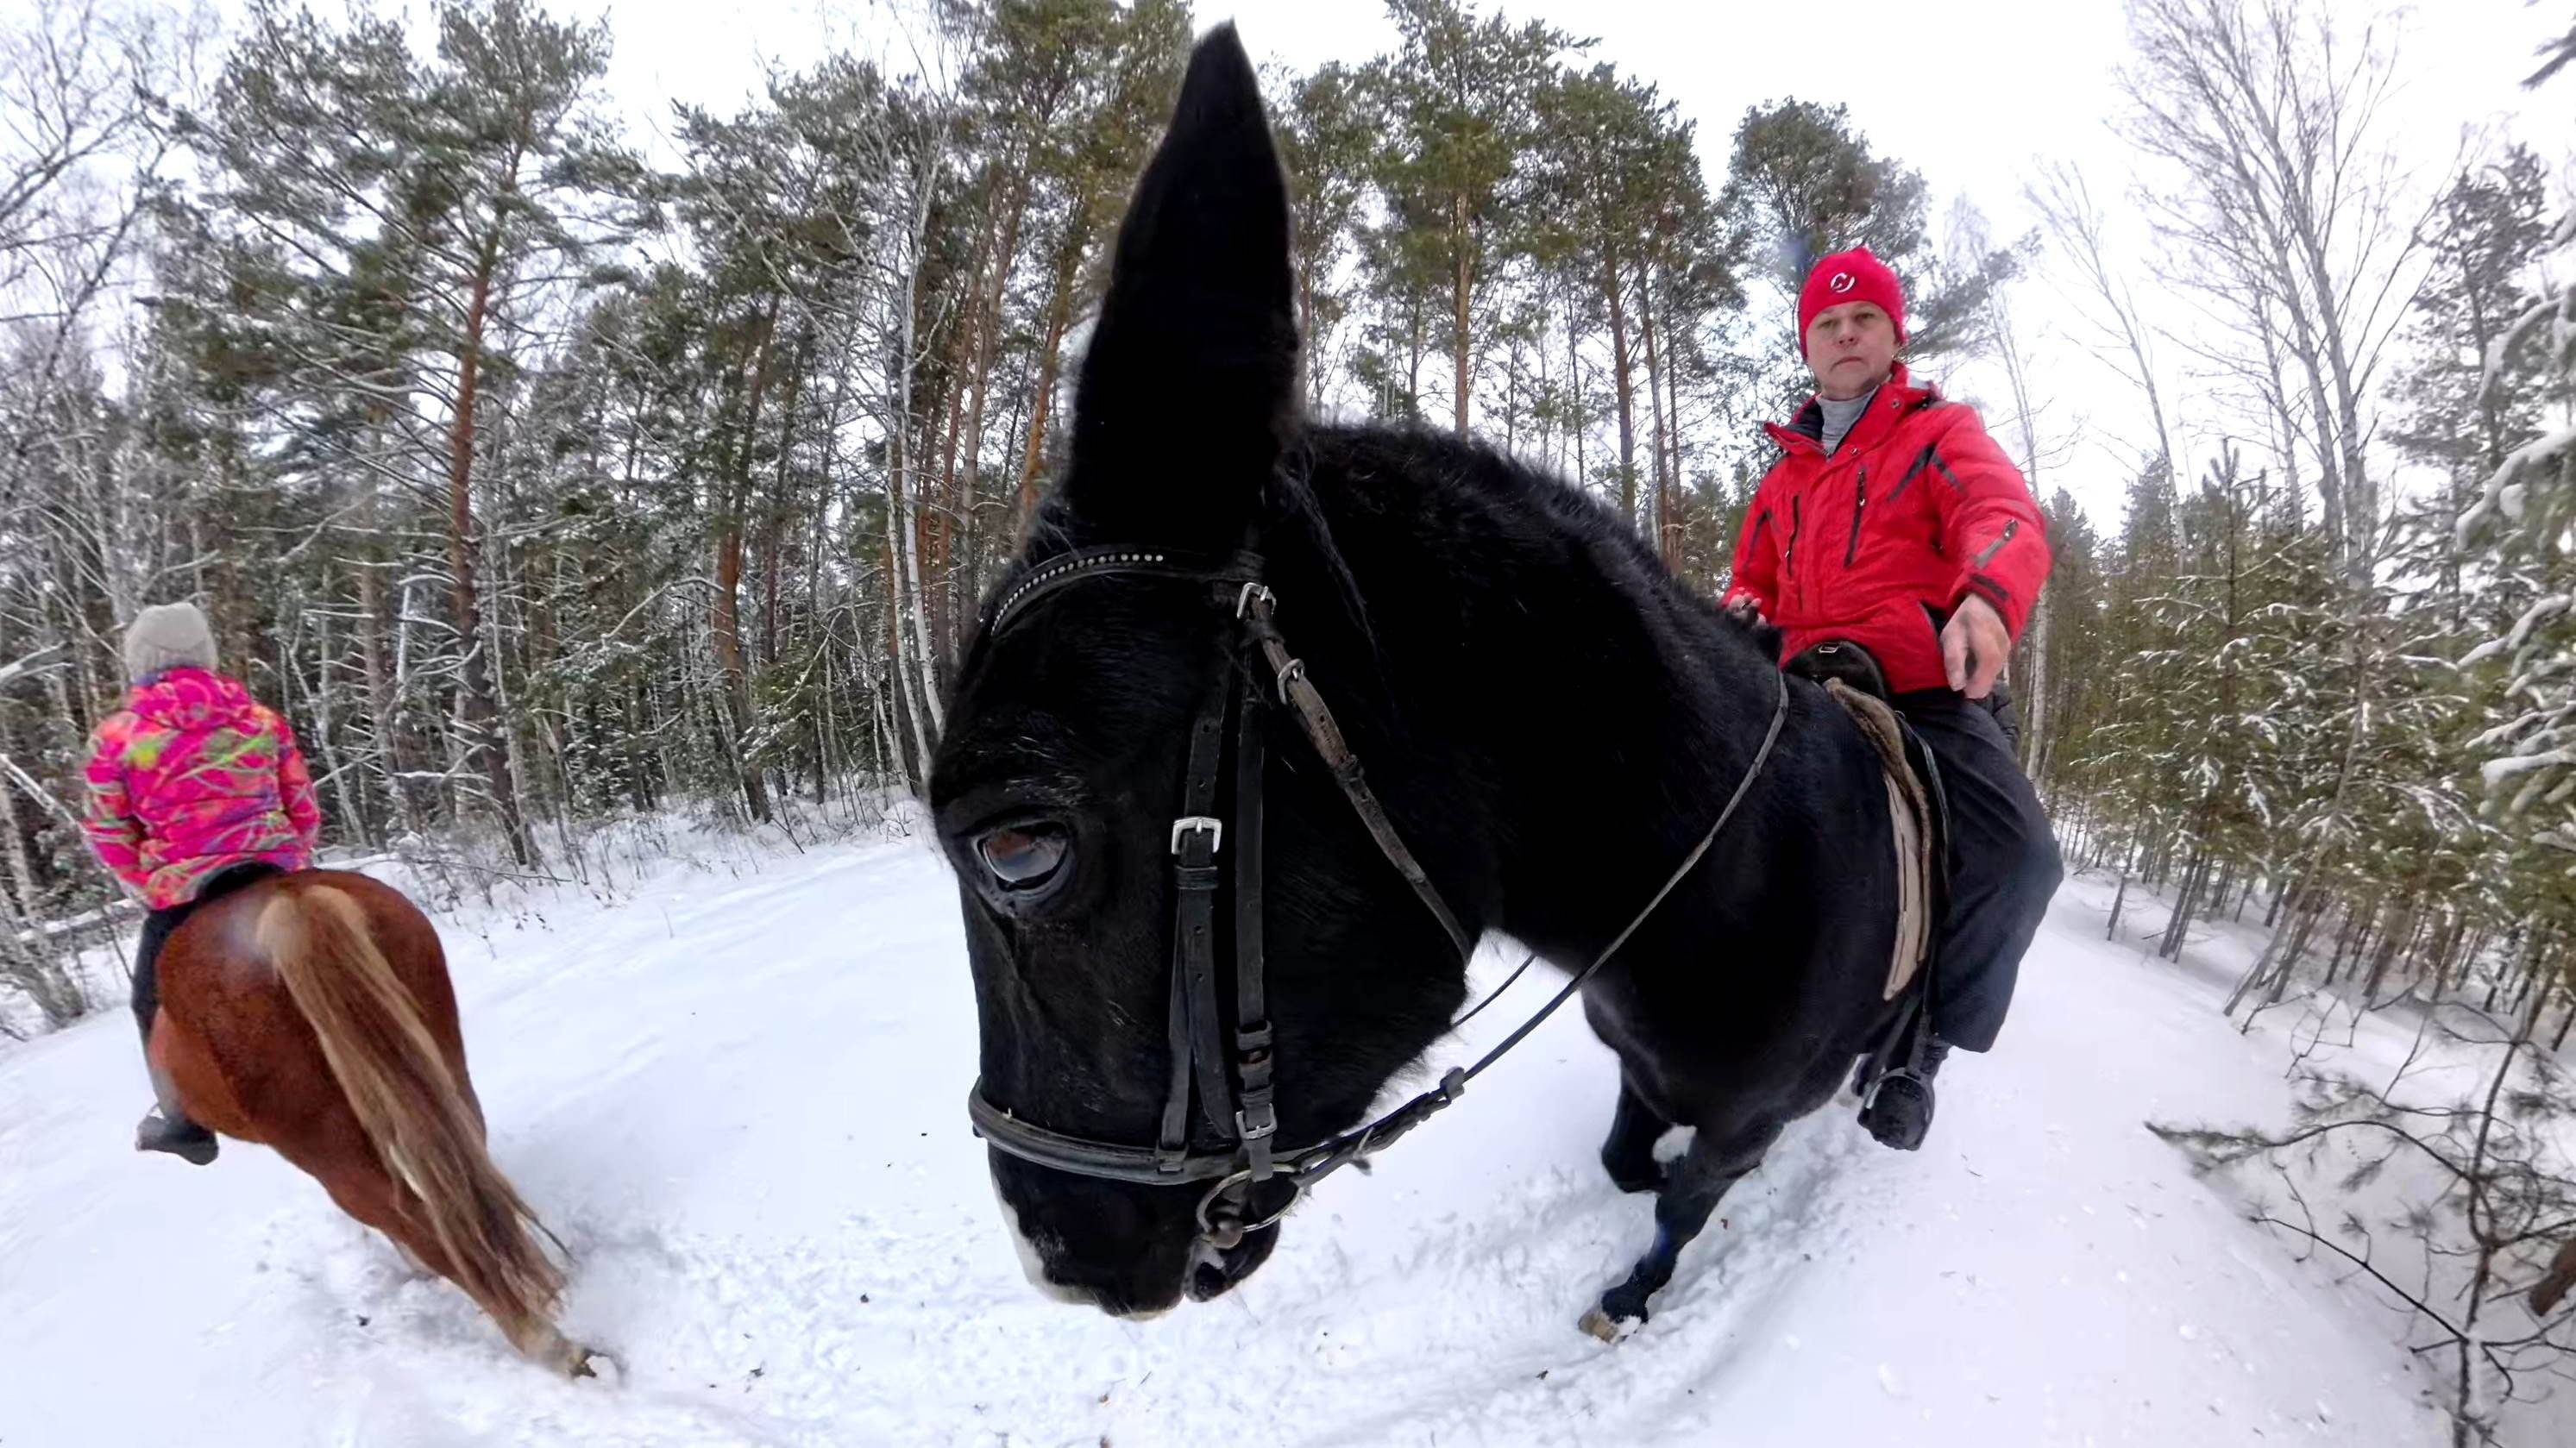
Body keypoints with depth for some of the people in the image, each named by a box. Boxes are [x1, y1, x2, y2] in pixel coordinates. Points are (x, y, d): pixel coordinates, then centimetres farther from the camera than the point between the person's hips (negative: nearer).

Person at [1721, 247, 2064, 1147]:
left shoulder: (1940, 432, 11)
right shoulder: (1786, 473, 24)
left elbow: (2006, 516, -9)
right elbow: (1755, 577, 30)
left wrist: (1988, 597, -33)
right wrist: (1742, 611, 3)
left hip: (1929, 690, -3)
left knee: (2018, 856, -23)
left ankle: (1923, 1042, -2)